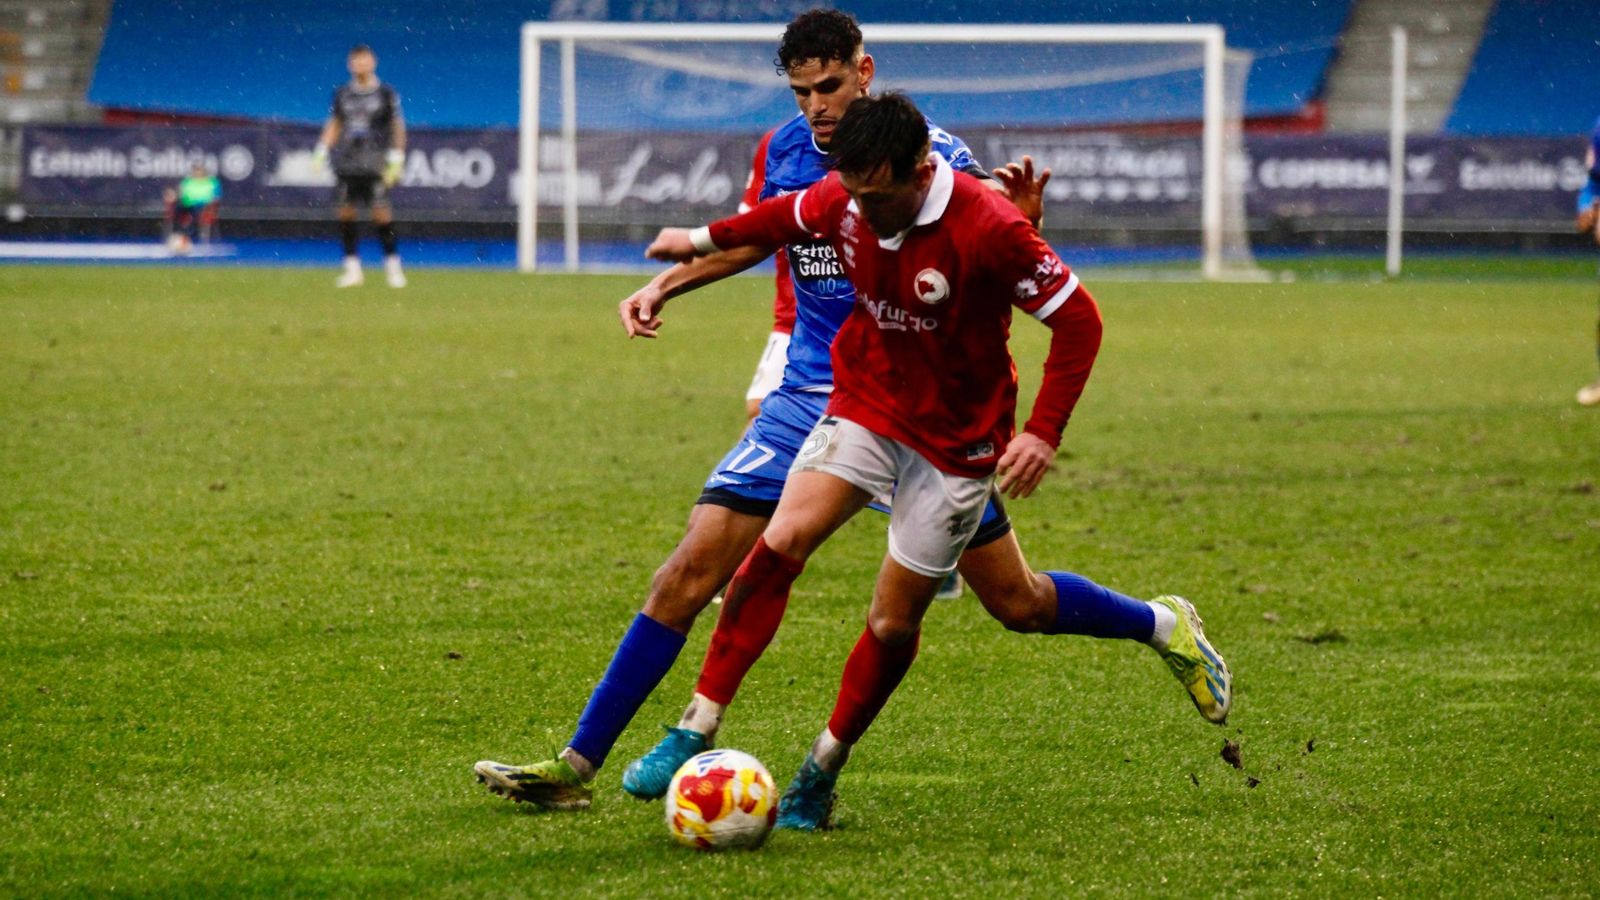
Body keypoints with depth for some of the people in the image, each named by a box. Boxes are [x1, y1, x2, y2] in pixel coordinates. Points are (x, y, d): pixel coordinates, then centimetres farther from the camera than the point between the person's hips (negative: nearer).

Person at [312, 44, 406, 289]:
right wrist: (322, 150, 7)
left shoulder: (386, 94, 1)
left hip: (375, 164, -4)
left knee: (381, 211, -9)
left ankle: (393, 266, 2)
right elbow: (334, 124, 17)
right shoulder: (342, 94, 10)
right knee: (346, 211, 0)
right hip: (347, 163, 4)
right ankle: (352, 268, 7)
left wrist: (396, 158, -3)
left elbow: (398, 127, 3)